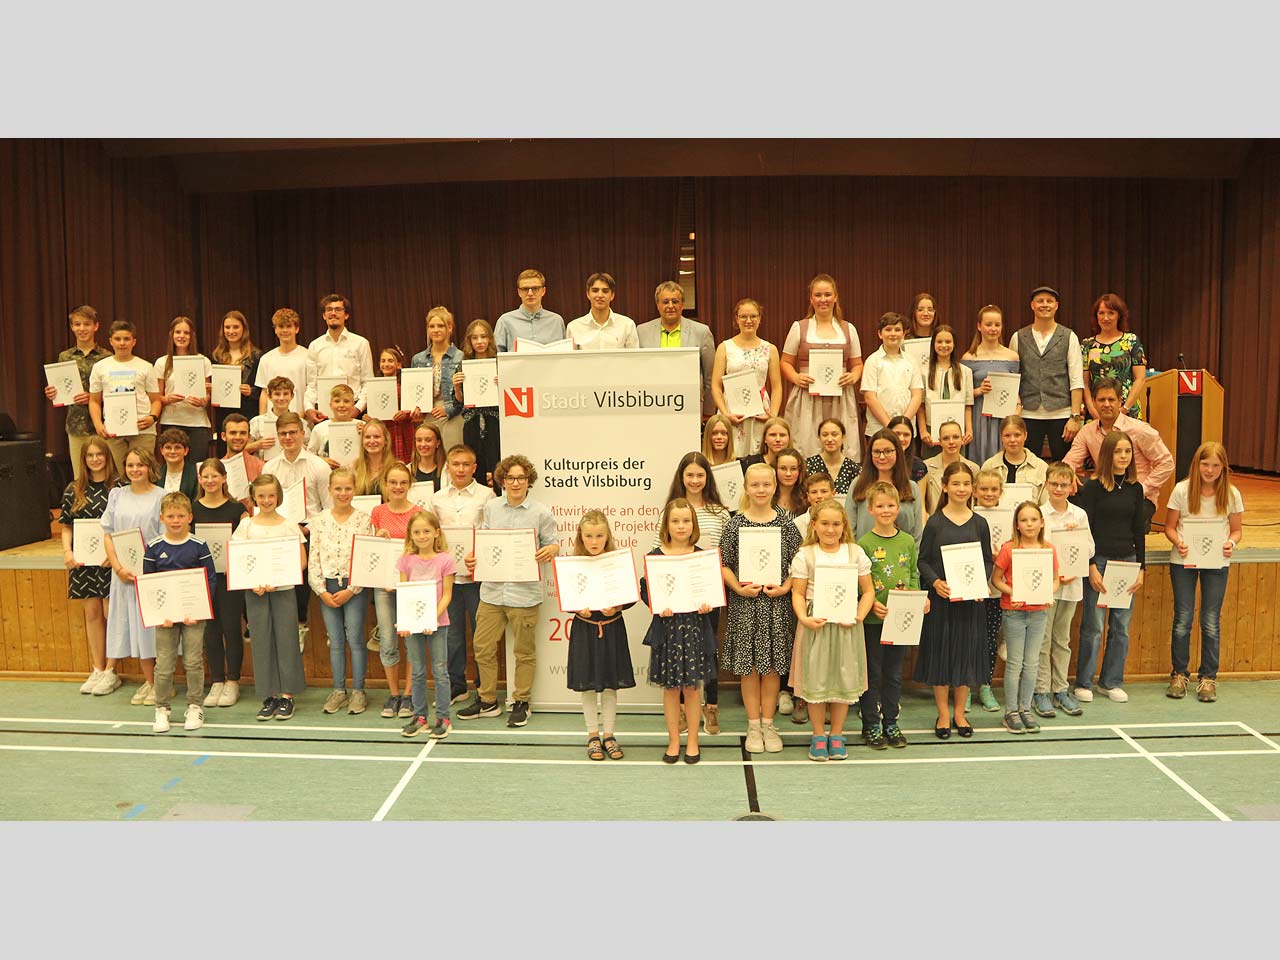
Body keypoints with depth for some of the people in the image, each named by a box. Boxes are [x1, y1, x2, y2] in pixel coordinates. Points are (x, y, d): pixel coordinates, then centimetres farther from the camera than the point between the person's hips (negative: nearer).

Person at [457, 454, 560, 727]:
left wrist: (550, 551, -21)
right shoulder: (491, 507, 6)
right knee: (483, 646, 10)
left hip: (524, 592, -3)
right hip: (492, 589, 4)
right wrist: (472, 557, -5)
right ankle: (488, 701, 27)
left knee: (524, 651, 8)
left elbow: (553, 543, 2)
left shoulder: (540, 513, -3)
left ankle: (521, 703, 24)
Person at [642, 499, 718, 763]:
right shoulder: (655, 556, -1)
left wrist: (708, 605, -11)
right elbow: (646, 590, -1)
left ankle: (692, 741, 21)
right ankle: (674, 740, 21)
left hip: (695, 626, 0)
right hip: (666, 626, 0)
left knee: (691, 686, 7)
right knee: (670, 687, 7)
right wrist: (658, 607, -17)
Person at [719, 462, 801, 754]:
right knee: (749, 666, 5)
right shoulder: (735, 524, 0)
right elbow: (724, 565, 1)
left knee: (772, 664, 7)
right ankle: (753, 726, 17)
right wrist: (739, 588, -13)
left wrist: (785, 587, -11)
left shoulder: (785, 524, 2)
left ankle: (768, 724, 20)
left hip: (777, 603, 1)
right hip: (744, 604, -1)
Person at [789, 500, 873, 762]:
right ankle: (818, 735, 18)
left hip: (846, 625, 2)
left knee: (844, 678, 7)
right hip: (816, 624, -1)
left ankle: (836, 735, 23)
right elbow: (798, 593, -2)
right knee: (815, 678, 2)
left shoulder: (855, 553, 4)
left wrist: (860, 616, -9)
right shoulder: (805, 556, -1)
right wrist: (803, 618, -18)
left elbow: (868, 591, 6)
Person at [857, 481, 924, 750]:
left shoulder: (908, 541, 5)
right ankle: (871, 725, 15)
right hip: (873, 618, -4)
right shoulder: (864, 543, -7)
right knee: (872, 672, 4)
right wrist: (872, 603, -21)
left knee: (894, 672, 13)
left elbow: (914, 575, 12)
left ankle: (891, 722, 25)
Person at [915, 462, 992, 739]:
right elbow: (923, 560, -2)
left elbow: (988, 561, 8)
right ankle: (943, 714, 17)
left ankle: (959, 713, 23)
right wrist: (935, 582, -18)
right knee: (940, 652, 4)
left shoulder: (979, 523, 4)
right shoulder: (935, 522, -3)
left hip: (970, 599, 2)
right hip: (940, 598, -2)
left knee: (966, 652, 8)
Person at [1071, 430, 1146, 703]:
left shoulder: (1135, 488, 8)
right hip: (1099, 561, -4)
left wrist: (1141, 568, 7)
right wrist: (1091, 566, -13)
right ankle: (1084, 683, 12)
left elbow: (1139, 530, 11)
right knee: (1093, 626, 0)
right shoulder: (1093, 487, -6)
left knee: (1121, 627, 8)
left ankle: (1111, 681, 21)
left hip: (1127, 562, 5)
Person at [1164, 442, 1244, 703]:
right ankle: (1179, 674, 20)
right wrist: (1178, 542, -20)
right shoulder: (1182, 489, -6)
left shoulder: (1231, 494, -3)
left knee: (1211, 622, 4)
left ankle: (1208, 678, 17)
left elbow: (1237, 529, 5)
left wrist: (1231, 544, -16)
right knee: (1182, 620, 4)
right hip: (1183, 561, 0)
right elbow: (1169, 526, 0)